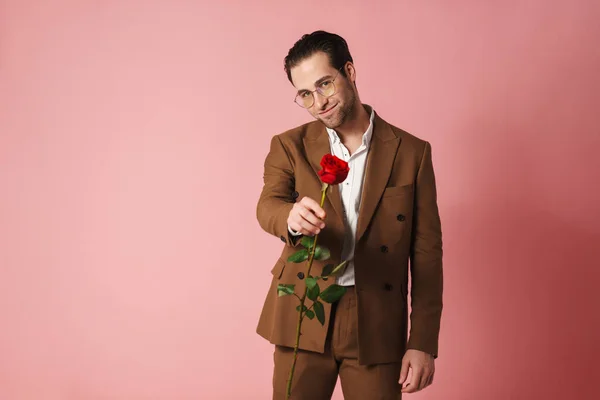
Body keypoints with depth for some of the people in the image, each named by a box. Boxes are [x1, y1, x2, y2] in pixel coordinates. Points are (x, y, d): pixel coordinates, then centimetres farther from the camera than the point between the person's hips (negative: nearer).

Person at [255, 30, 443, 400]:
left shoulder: (411, 152, 2)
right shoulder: (290, 147, 5)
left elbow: (426, 253, 1)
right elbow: (268, 206, -14)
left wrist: (423, 342, -3)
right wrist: (292, 218, -38)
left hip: (377, 327, 0)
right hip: (303, 321, 1)